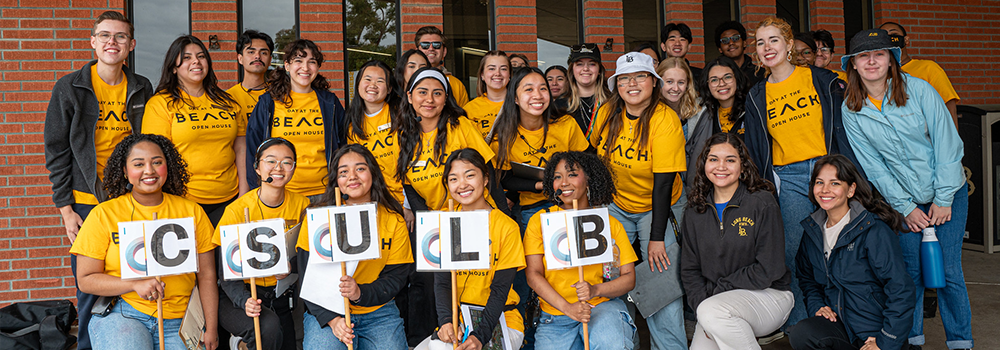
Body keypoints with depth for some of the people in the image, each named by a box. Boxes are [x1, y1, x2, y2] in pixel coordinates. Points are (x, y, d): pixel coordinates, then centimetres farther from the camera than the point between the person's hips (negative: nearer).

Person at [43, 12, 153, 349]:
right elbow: (56, 151, 0)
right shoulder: (69, 88, -1)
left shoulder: (141, 89, 6)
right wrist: (65, 207, -5)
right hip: (87, 203, -2)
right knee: (91, 290, 2)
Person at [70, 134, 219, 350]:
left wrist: (211, 330, 2)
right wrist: (136, 284, -15)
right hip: (121, 314, -1)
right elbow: (86, 280, 0)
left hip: (178, 323, 2)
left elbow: (206, 277, 8)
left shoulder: (191, 212, 8)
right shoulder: (104, 214, 2)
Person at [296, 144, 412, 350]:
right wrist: (332, 319, -20)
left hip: (377, 312, 2)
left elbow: (395, 278, 0)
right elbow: (308, 278, -5)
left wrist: (360, 293, -20)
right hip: (326, 312, -2)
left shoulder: (394, 220, 2)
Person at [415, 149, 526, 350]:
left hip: (499, 321, -4)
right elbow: (441, 281, -3)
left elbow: (500, 289, -10)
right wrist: (446, 321, -22)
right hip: (456, 321, 4)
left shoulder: (507, 227, -7)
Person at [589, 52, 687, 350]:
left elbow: (663, 182, -23)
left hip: (656, 207, -4)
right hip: (616, 206, 4)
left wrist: (656, 237, -23)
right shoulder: (606, 114, -7)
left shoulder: (665, 120, -21)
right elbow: (596, 157, 11)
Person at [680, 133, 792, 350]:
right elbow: (689, 269, 7)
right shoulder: (696, 211, 6)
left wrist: (716, 289, -12)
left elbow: (769, 269, -13)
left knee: (711, 310, -32)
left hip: (768, 295, -5)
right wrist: (701, 302, -11)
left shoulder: (762, 203, -9)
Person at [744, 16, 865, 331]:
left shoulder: (820, 79, 3)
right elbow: (755, 151, 14)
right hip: (788, 180, 2)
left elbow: (844, 126, 2)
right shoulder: (757, 97, 11)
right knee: (795, 254, -1)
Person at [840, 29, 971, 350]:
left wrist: (943, 198, -10)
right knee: (910, 270, -1)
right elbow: (872, 165, -3)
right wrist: (905, 207, -6)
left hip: (947, 193, -1)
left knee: (948, 271, -4)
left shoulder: (919, 89, -10)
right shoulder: (850, 110, -5)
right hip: (903, 200, 1)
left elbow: (947, 142, -9)